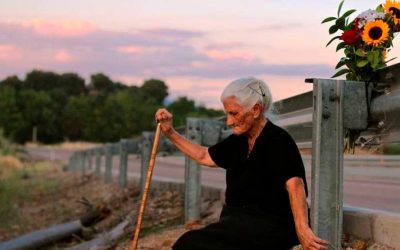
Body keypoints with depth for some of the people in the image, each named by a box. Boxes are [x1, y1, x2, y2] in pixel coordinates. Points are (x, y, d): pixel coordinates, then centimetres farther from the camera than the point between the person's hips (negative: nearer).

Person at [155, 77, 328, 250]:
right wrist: (170, 133, 20)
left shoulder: (278, 141, -15)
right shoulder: (238, 141, 11)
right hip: (240, 221, 8)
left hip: (269, 228, -8)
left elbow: (294, 184, -28)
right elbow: (204, 155, 26)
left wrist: (302, 229, -40)